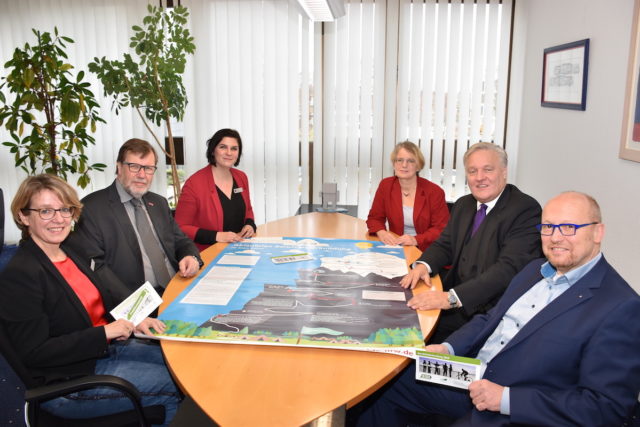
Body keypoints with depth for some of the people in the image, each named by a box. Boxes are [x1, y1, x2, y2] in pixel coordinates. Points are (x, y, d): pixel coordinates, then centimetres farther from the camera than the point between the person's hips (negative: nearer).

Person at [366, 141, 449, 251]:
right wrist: (381, 232, -12)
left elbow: (442, 229, -4)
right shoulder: (385, 185, 4)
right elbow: (375, 218, 10)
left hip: (424, 252, -3)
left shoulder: (434, 192, -4)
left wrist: (416, 240, -20)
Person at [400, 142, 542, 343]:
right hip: (457, 292, 7)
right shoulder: (463, 204, 11)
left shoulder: (526, 209, -15)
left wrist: (451, 298, -34)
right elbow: (445, 244, 15)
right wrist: (423, 265, -10)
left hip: (490, 308, -7)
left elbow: (508, 269, -25)